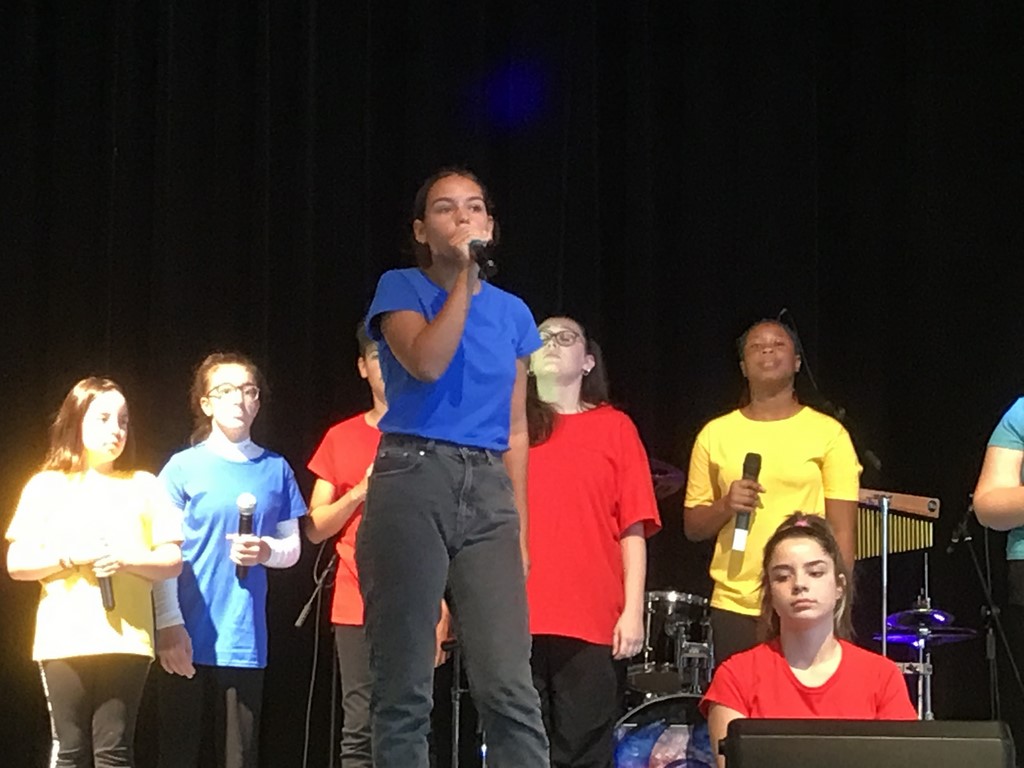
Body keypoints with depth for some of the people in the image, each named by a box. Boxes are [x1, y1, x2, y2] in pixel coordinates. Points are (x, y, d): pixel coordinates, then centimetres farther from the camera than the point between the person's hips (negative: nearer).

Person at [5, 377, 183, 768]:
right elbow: (17, 564, 4)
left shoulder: (143, 485, 12)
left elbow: (172, 561, 8)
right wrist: (72, 557, -11)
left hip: (125, 639, 0)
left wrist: (128, 560, -11)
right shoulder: (47, 486, 9)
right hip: (63, 640, 0)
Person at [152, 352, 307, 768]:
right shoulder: (184, 466, 0)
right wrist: (170, 625, -11)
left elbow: (293, 548, 12)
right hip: (189, 637, -2)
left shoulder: (276, 469, 8)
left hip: (245, 639, 2)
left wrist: (266, 551, -11)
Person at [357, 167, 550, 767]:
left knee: (509, 686, -10)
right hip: (414, 480, -3)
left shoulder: (512, 312, 16)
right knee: (405, 687, -2)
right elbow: (427, 362, -15)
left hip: (488, 492, 3)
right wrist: (465, 278, -8)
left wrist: (519, 530, 12)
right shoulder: (401, 289, 5)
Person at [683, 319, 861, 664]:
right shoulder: (715, 434, 9)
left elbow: (843, 530, 2)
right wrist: (726, 507, -9)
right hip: (735, 608, 2)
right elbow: (693, 527, 11)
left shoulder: (829, 433, 4)